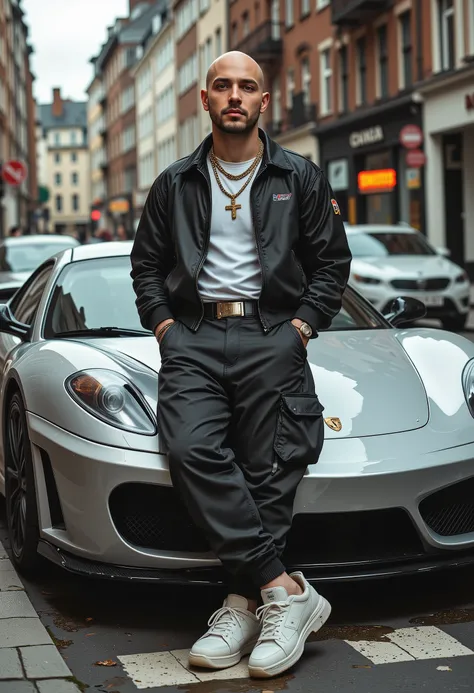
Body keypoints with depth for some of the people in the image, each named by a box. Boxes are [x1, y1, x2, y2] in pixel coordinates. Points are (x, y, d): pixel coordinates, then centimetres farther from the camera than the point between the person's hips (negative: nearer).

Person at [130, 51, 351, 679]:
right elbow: (146, 263, 22)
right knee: (191, 449, -25)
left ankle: (244, 601, -11)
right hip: (193, 335, 1)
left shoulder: (300, 178, 14)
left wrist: (300, 327, 0)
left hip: (272, 334, 0)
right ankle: (285, 591, -27)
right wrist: (164, 325, 7)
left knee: (270, 469, -15)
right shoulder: (175, 185, 18)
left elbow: (332, 261, 12)